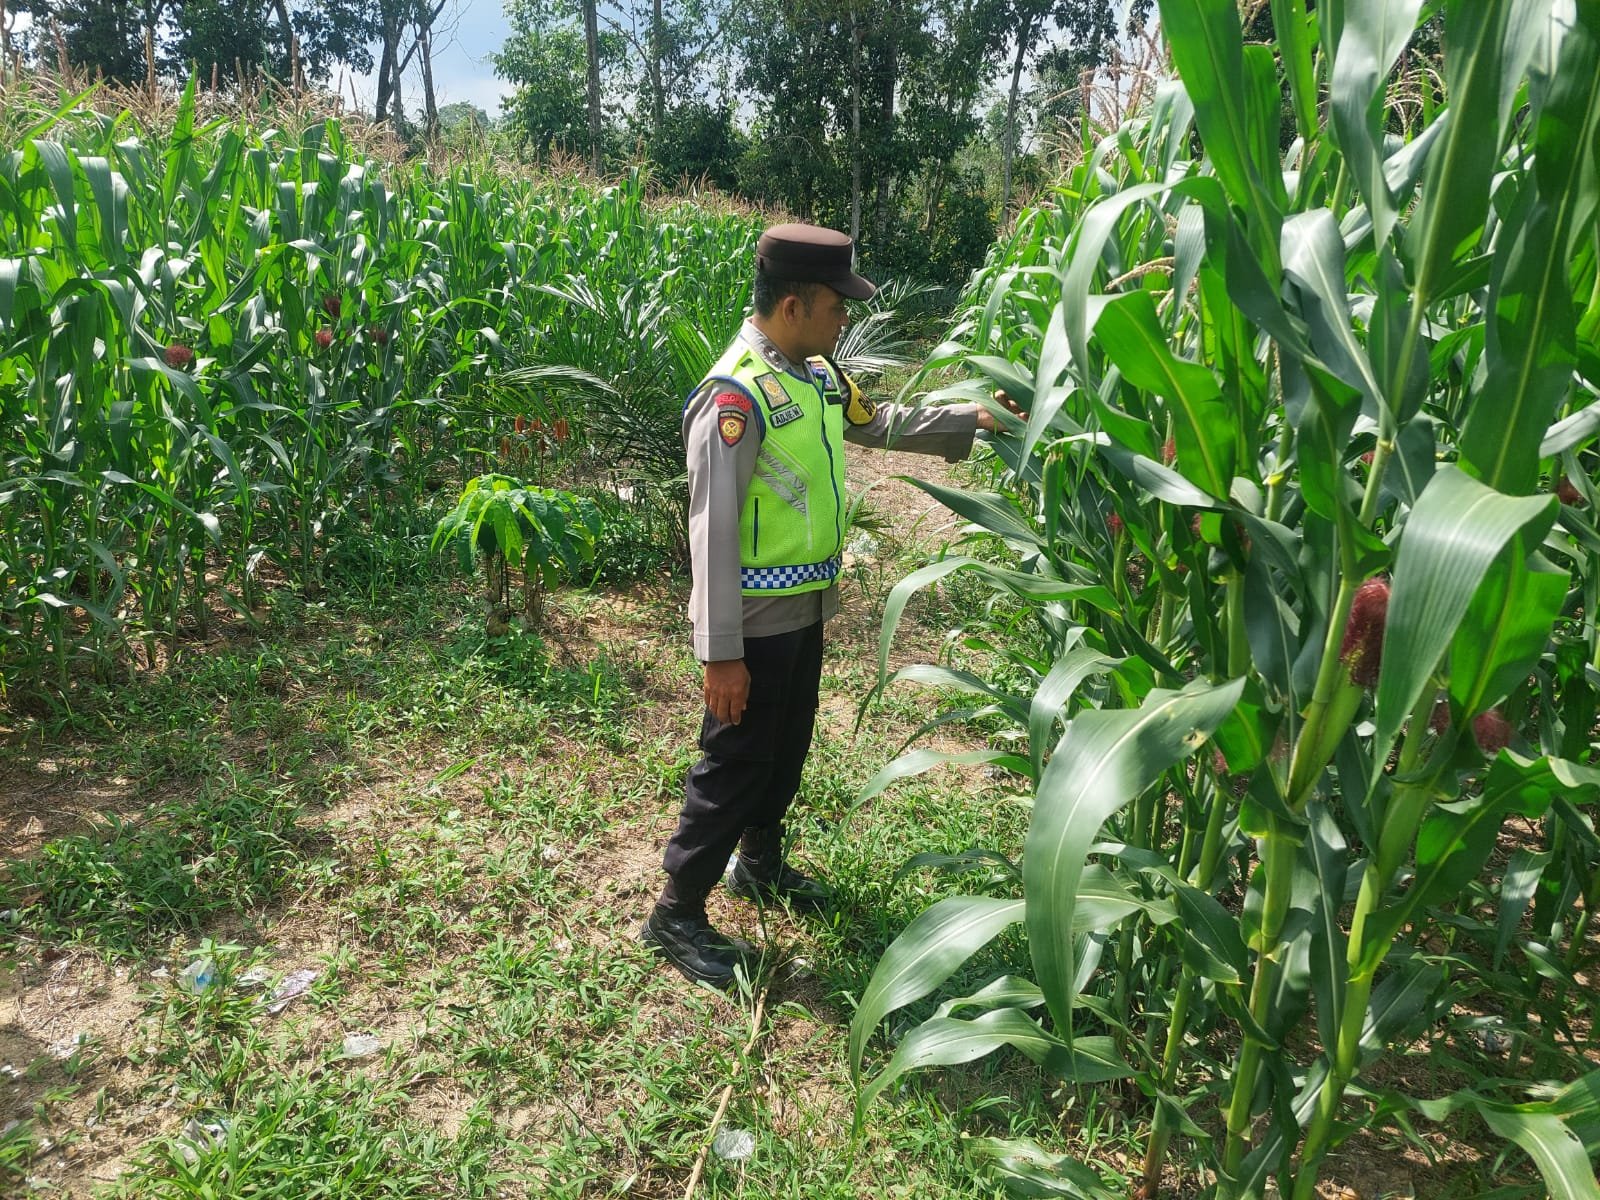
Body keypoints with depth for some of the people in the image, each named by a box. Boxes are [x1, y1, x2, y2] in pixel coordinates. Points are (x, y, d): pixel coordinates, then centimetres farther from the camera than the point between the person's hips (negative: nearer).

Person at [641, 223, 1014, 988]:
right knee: (736, 763, 2)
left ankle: (760, 864, 43)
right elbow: (712, 530, -24)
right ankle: (676, 914, 18)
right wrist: (720, 650, -23)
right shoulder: (736, 395, -23)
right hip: (757, 619, -9)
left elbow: (879, 425, 22)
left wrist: (973, 418, 14)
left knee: (788, 748, 22)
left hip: (806, 608, 9)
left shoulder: (817, 374, 4)